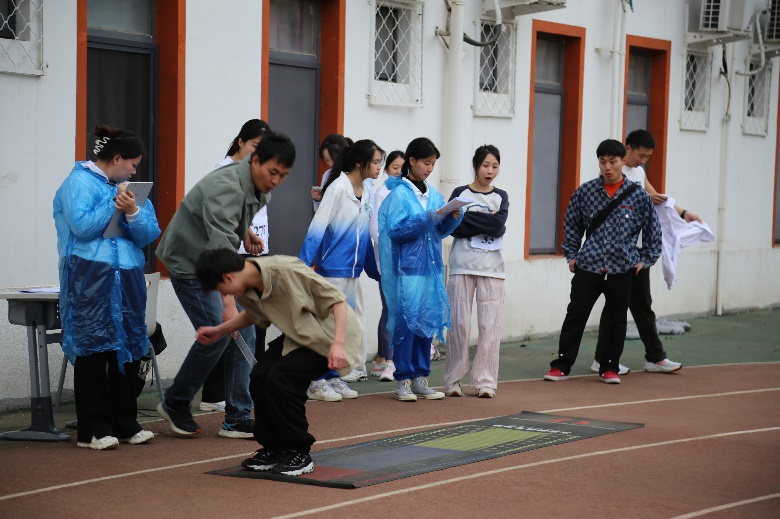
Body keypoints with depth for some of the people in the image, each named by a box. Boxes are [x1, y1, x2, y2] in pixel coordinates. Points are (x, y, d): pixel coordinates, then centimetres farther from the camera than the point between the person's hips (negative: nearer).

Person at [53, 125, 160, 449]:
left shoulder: (127, 188, 18)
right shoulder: (79, 182, -1)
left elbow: (150, 235, 8)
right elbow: (82, 227, -15)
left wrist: (132, 212, -10)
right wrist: (114, 204, -9)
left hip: (127, 279, 7)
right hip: (90, 280, -7)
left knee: (129, 350, 6)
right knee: (93, 352, -5)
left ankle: (125, 425, 14)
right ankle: (93, 429, -1)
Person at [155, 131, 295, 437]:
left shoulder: (258, 191, 0)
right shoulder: (227, 187, -30)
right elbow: (221, 248, -39)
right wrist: (228, 303, -46)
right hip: (190, 262, -9)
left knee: (243, 334, -1)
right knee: (218, 334, -15)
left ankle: (237, 419, 2)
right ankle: (175, 403, 5)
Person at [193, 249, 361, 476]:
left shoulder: (286, 270, -29)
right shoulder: (247, 291, -4)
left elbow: (336, 298, -23)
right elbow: (254, 315, 21)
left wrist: (338, 343, -31)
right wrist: (219, 331, 11)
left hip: (329, 332, -8)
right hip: (299, 336, 8)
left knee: (281, 377, -22)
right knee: (260, 375, -11)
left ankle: (299, 454, -8)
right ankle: (274, 449, 6)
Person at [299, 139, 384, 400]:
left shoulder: (367, 191, 6)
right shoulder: (338, 187, -14)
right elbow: (317, 226, -16)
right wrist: (305, 262, -20)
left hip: (352, 269, 7)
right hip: (332, 268, -7)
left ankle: (333, 377, 20)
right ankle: (316, 381, 6)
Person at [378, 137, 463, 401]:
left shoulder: (433, 194, 12)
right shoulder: (399, 193, -7)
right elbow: (395, 230, -15)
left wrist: (453, 217, -2)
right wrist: (427, 219, -20)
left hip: (430, 267, 7)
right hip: (407, 268, -7)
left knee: (428, 320, 8)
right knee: (407, 320, -6)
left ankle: (420, 378, 15)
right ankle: (403, 380, 2)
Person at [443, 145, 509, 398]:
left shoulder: (500, 196, 12)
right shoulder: (460, 194, 6)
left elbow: (499, 226, -7)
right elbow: (454, 227, -8)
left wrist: (468, 219, -8)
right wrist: (486, 224, -9)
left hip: (491, 268, 2)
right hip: (462, 265, -2)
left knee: (490, 325, -2)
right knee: (459, 323, -3)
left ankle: (485, 380, 3)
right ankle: (453, 380, 5)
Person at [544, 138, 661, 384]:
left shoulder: (638, 195, -3)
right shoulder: (585, 192, 0)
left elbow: (652, 230, 7)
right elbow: (572, 224, 11)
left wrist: (645, 260, 4)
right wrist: (571, 255, 8)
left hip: (622, 269, 0)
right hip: (588, 266, 0)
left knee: (616, 320, 8)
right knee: (575, 316, 1)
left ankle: (609, 367, 21)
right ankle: (562, 366, 9)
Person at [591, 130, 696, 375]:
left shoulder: (639, 172, 16)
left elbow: (658, 198, 22)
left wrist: (684, 214, 12)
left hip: (638, 248, 8)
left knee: (642, 304, 12)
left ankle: (655, 357, 16)